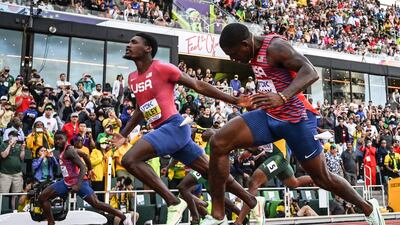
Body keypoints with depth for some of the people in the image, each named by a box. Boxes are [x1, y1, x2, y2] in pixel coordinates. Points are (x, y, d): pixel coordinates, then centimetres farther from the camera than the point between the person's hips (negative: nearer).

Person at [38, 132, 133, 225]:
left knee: (96, 204, -11)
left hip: (78, 181, -10)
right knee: (42, 197, 4)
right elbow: (85, 155, 21)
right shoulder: (62, 150, 11)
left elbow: (83, 167, -24)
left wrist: (78, 185, -35)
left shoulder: (69, 151, -16)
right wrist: (90, 169, 31)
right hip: (67, 181, 10)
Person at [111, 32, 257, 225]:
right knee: (211, 171, 13)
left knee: (130, 160, -21)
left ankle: (174, 202, -14)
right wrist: (124, 134, 25)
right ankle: (253, 203, 26)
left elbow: (198, 86, -6)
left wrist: (233, 100, -6)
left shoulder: (162, 68, -9)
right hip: (163, 131, 8)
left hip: (174, 126, -8)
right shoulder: (132, 78, 15)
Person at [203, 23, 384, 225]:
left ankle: (368, 208, 35)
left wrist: (282, 97, -47)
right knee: (218, 143, -12)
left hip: (293, 119, -7)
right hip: (268, 116, 7)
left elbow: (311, 72, -32)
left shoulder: (275, 47, -19)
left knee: (323, 178, 6)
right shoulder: (256, 51, 6)